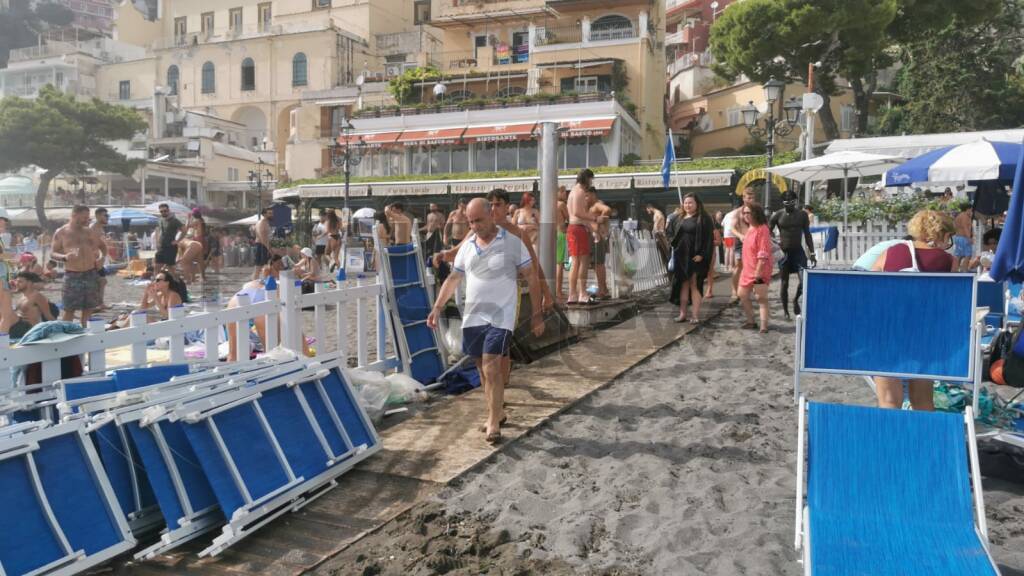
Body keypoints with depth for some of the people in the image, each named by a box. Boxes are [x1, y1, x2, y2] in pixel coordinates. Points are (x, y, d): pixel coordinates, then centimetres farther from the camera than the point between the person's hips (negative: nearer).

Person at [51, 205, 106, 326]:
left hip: (91, 274, 4)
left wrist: (102, 257, 3)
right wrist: (64, 257, -19)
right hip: (72, 275, -4)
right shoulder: (61, 233, 2)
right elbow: (53, 253, 2)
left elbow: (103, 246, 23)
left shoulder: (90, 231, 11)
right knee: (69, 309, -5)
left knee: (89, 308, 9)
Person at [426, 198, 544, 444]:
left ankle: (494, 421, -2)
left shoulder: (513, 243, -5)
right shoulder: (467, 247, 10)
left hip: (500, 317, -5)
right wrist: (438, 307, 8)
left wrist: (537, 314, -5)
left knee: (492, 368, -11)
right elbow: (453, 279, 17)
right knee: (483, 368, 12)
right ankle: (497, 411, 29)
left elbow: (532, 279, -3)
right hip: (473, 317, 5)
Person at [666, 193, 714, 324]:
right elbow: (670, 234, 18)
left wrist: (702, 255, -17)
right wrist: (674, 246, 1)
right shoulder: (678, 218, 11)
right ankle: (682, 313, 14)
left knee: (694, 285, -2)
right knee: (683, 284, 8)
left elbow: (709, 238, -9)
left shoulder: (703, 219, -4)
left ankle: (696, 315, 2)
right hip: (681, 256, 5)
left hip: (695, 257, -5)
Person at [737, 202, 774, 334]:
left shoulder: (762, 229, -17)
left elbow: (763, 253, -22)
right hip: (747, 269, 10)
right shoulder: (749, 228, 9)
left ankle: (764, 326, -5)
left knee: (761, 298, -7)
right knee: (743, 295, 13)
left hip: (760, 271, -9)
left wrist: (758, 271, -24)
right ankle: (751, 321, 25)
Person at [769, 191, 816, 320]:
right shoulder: (777, 216, -4)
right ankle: (785, 310, 17)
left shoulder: (802, 215, 2)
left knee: (804, 279, -12)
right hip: (783, 251, -1)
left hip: (798, 250, 1)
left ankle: (796, 300, 16)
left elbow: (807, 235, 7)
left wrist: (812, 253, 5)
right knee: (784, 282, 4)